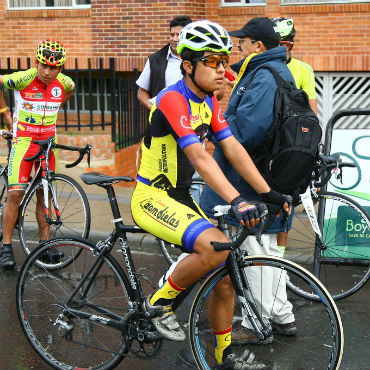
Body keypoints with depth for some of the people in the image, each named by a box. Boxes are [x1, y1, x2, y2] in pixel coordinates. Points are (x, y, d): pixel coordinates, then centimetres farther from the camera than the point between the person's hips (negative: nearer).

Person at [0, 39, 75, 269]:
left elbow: (71, 89, 21)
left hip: (48, 140, 4)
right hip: (24, 139, -4)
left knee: (44, 195, 6)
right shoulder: (24, 78, -16)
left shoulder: (63, 82, -3)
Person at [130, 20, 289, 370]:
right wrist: (236, 202, -40)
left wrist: (268, 192, -4)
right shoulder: (173, 99, -20)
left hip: (180, 197, 8)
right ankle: (159, 303, -7)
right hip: (152, 199, -8)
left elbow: (233, 148, 3)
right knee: (217, 247, -30)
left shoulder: (208, 101, 7)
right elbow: (199, 157, -31)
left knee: (225, 274, 2)